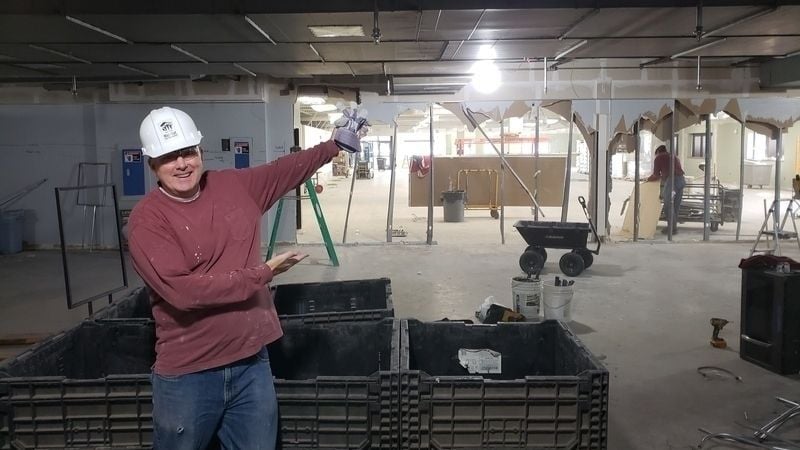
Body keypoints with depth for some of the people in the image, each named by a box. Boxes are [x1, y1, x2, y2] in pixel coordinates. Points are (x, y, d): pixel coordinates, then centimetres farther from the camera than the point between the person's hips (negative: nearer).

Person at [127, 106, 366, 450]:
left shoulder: (236, 186, 3)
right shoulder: (147, 220, -14)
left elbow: (288, 169, 19)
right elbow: (183, 290, -25)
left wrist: (334, 145, 20)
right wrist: (262, 274, -18)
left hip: (252, 363, 5)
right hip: (186, 376, -4)